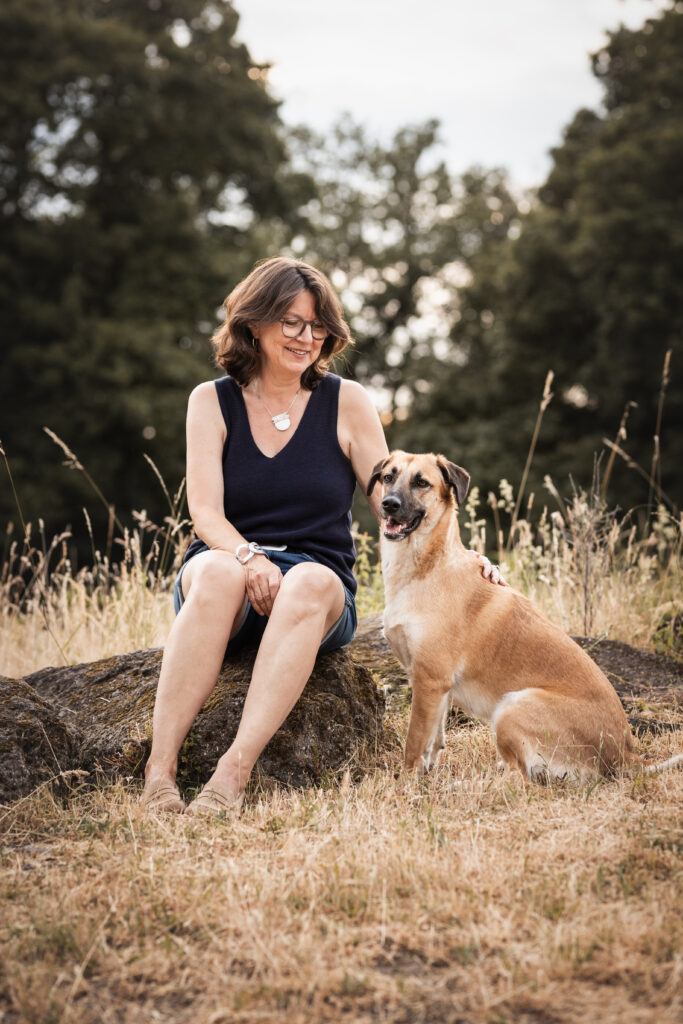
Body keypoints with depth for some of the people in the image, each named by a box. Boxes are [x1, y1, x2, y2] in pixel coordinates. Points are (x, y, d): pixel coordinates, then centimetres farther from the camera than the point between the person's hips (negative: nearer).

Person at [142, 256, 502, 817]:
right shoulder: (212, 401, 7)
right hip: (229, 561, 0)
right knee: (219, 570, -36)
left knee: (309, 581, -36)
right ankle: (160, 765, -39)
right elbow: (205, 511, -4)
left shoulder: (347, 402, 7)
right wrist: (247, 557, -26)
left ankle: (235, 769, -44)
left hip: (319, 590, 0)